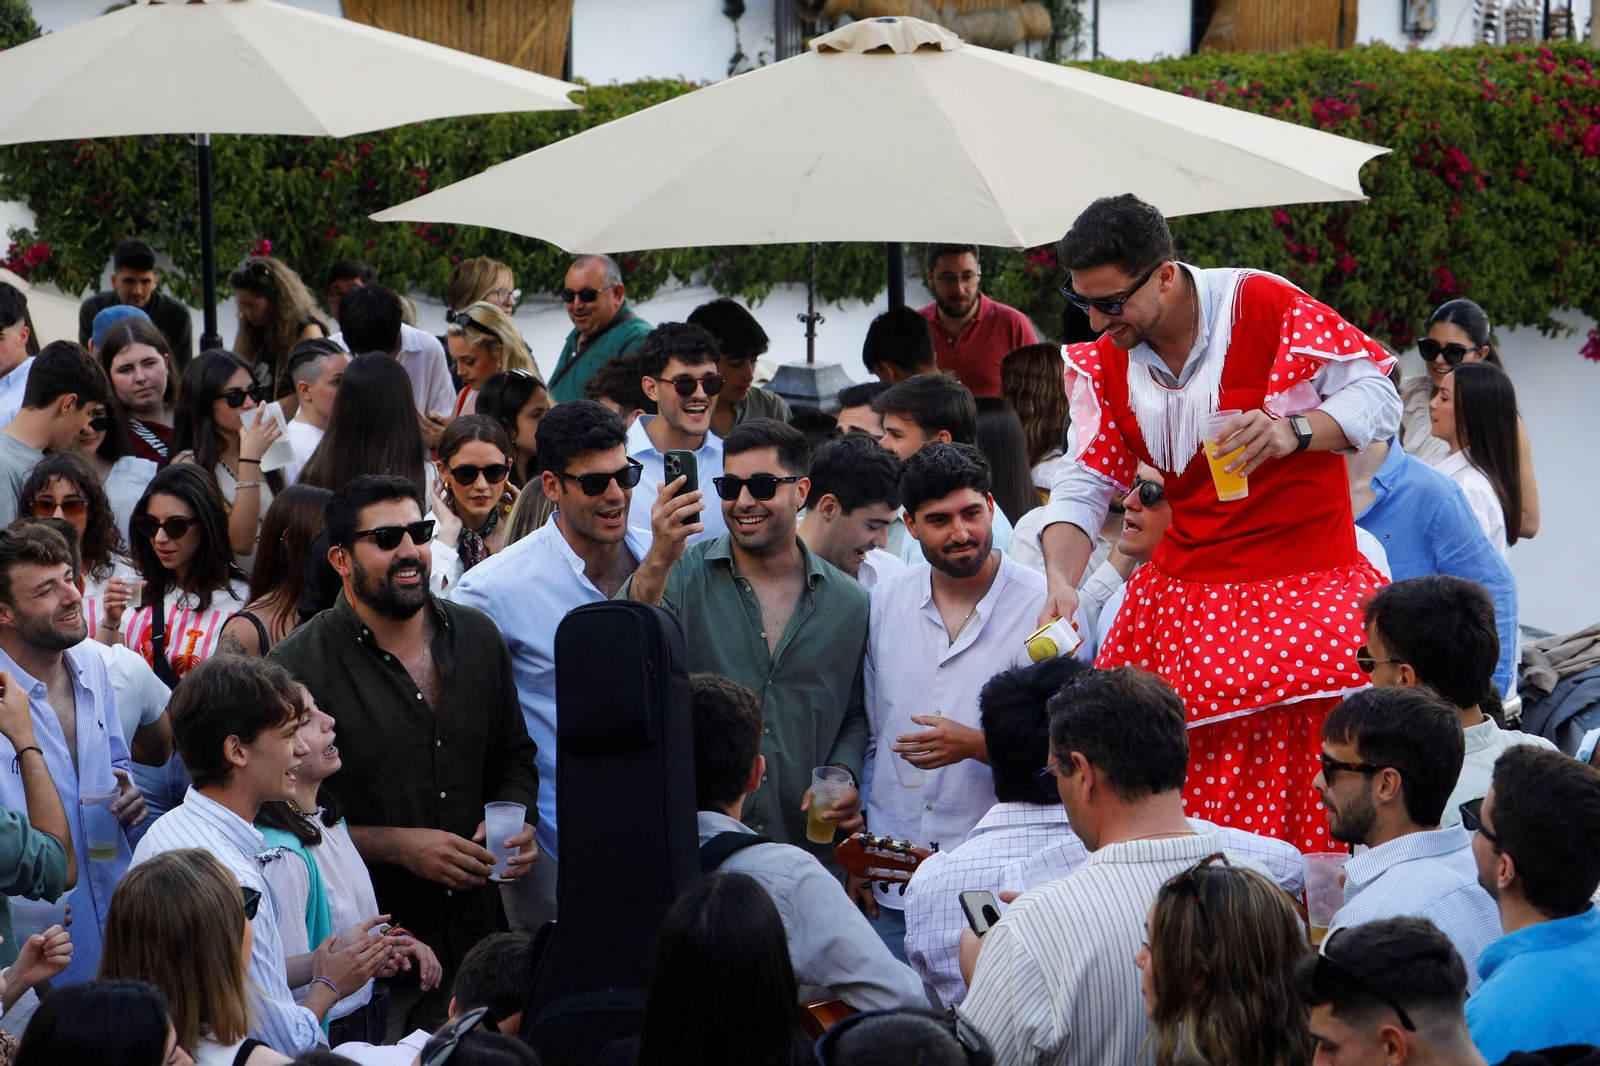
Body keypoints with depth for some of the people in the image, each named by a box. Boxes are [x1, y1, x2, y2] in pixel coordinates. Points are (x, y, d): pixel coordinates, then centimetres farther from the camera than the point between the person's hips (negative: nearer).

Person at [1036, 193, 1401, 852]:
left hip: (1308, 586, -4)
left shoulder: (1264, 306, -10)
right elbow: (1084, 484, 4)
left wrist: (1294, 432, -23)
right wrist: (1062, 582, -12)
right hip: (1186, 594, 5)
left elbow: (1376, 395, -5)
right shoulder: (1105, 366, 6)